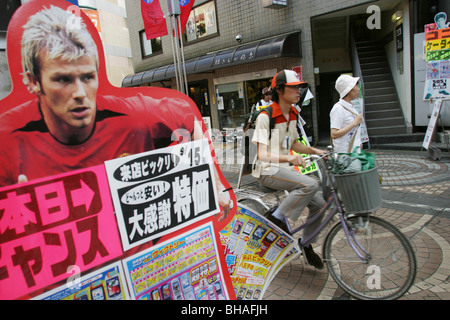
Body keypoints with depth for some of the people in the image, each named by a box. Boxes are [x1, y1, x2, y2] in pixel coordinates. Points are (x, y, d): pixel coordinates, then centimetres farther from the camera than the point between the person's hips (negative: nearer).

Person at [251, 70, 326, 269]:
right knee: (310, 184, -29)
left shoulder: (292, 115, 9)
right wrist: (288, 158, -38)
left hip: (284, 169, 8)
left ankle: (306, 244, 20)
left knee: (319, 204, 0)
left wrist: (314, 151, 5)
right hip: (267, 171, -8)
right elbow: (262, 154, -23)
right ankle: (277, 218, -16)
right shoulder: (265, 116, -16)